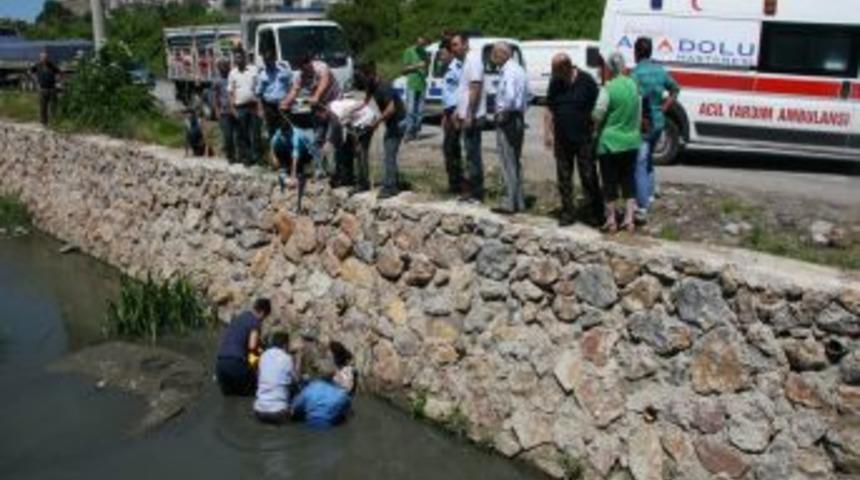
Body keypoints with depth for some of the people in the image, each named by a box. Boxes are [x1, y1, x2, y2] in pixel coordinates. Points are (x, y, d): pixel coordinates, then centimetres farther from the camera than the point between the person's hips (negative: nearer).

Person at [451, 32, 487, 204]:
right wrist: (459, 112, 20)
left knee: (473, 155, -5)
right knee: (472, 154, 12)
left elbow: (475, 89, -21)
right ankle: (474, 191, 19)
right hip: (466, 116, 10)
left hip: (472, 117, -10)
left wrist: (469, 115, -23)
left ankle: (476, 194, 0)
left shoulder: (473, 60, -14)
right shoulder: (466, 61, 16)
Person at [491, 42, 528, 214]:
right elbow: (526, 95, 19)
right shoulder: (519, 69, 14)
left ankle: (509, 203, 0)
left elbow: (509, 96, -31)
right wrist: (521, 111, 14)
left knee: (508, 163, -4)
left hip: (507, 121, -10)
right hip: (519, 119, 10)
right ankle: (518, 202, 20)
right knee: (515, 162, 15)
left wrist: (502, 113, -18)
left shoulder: (509, 71, -16)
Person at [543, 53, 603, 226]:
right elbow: (549, 110, 10)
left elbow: (596, 109, -5)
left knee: (589, 177, -1)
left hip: (584, 139, -4)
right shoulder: (555, 83, 5)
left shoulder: (586, 81, -8)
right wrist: (547, 132, 3)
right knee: (564, 178, 7)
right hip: (562, 139, 4)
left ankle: (598, 214, 11)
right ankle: (568, 212, 17)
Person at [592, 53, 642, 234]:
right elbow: (639, 115, 11)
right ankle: (629, 220, 15)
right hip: (631, 142, 5)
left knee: (610, 182, 4)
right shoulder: (633, 85, 3)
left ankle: (611, 221, 11)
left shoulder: (608, 89, -16)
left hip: (610, 142, -5)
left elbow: (597, 115, -13)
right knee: (628, 180, 13)